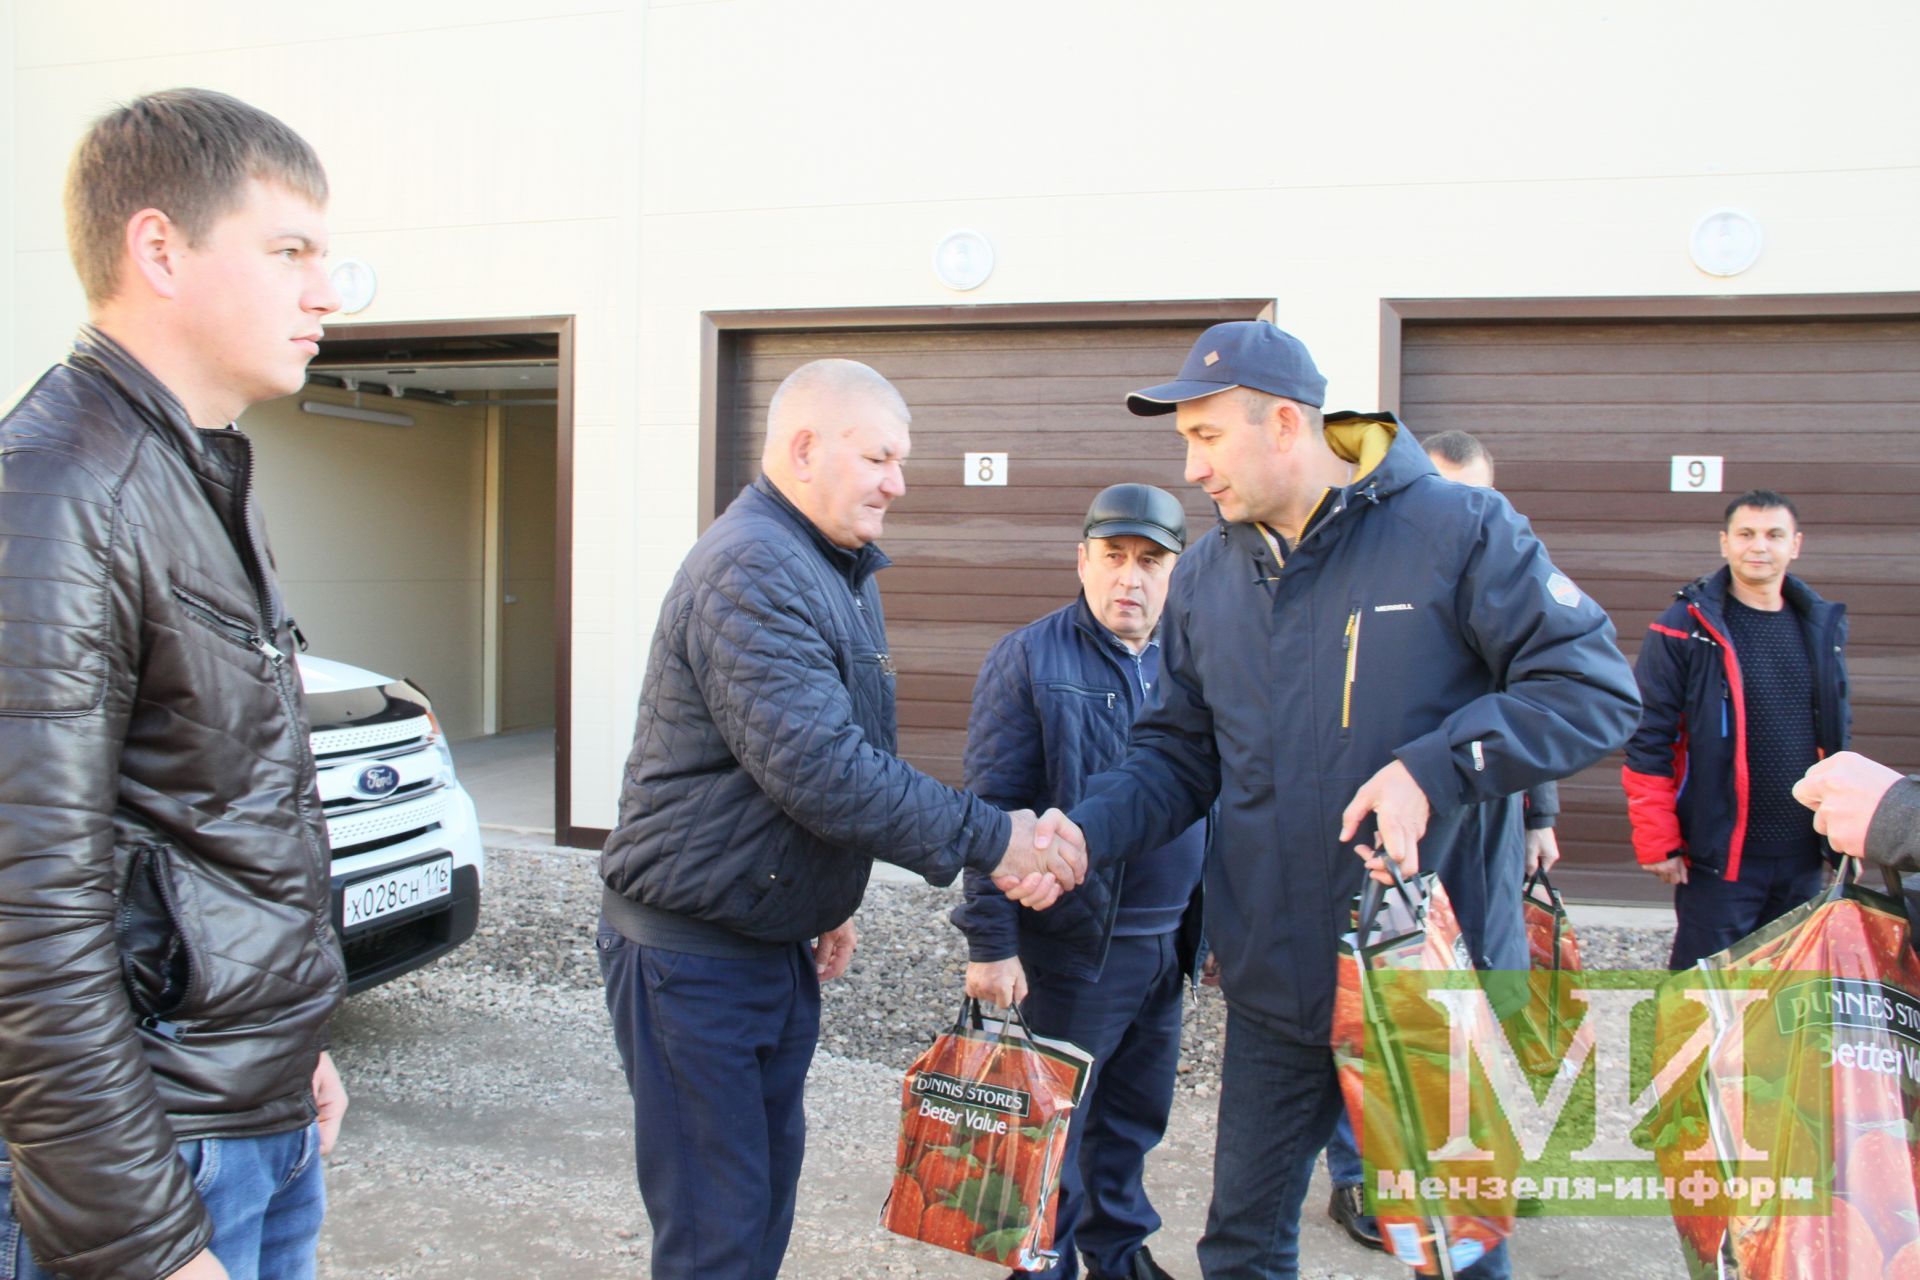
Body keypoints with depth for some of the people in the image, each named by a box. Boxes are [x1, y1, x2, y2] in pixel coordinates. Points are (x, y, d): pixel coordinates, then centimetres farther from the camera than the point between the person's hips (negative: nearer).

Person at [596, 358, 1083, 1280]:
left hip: (781, 941, 10)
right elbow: (820, 771, -30)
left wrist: (833, 903, 19)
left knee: (769, 1179, 19)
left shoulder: (841, 570, 11)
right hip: (694, 953, -9)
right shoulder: (751, 571, -22)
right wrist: (990, 840, -25)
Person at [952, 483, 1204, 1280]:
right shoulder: (1030, 660, -9)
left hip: (1168, 942, 6)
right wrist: (991, 941, -15)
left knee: (1137, 1119, 20)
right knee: (1054, 1126, 7)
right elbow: (992, 812, -12)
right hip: (1073, 943, -6)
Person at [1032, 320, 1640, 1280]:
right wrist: (1086, 830, -11)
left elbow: (1595, 689, -13)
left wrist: (1436, 769, -25)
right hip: (1275, 986, 4)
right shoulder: (1205, 577, 3)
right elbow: (1177, 757, 7)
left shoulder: (1456, 530, -12)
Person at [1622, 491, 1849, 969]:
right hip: (1720, 855, -5)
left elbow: (1837, 738, 18)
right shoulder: (1685, 627, -7)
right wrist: (1658, 840, -13)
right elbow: (1647, 740, -9)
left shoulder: (1824, 625, 10)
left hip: (1804, 857, 5)